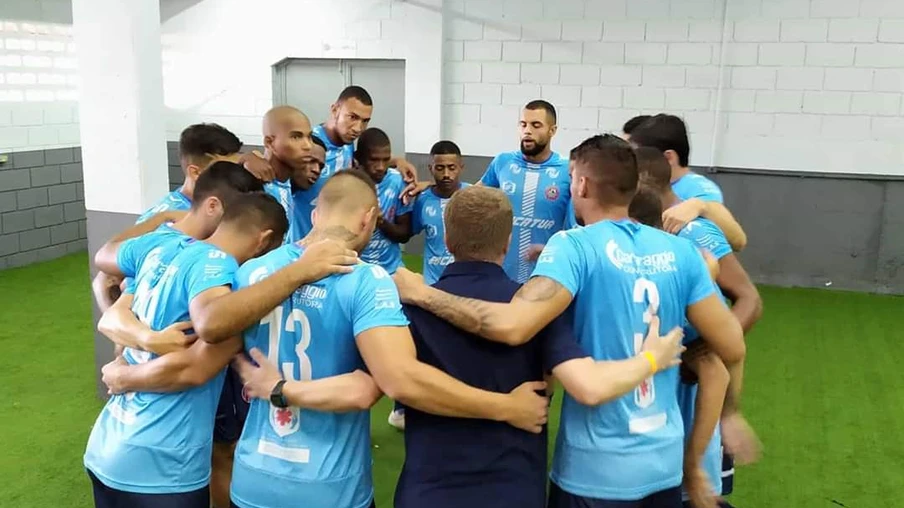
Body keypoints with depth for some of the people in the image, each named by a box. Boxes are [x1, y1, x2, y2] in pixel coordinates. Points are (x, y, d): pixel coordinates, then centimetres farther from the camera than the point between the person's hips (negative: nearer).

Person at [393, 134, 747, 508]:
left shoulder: (575, 247, -16)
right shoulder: (680, 251, -2)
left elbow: (511, 326, -31)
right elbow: (733, 348, 0)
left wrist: (421, 293, -19)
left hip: (596, 469, -4)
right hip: (665, 463, 5)